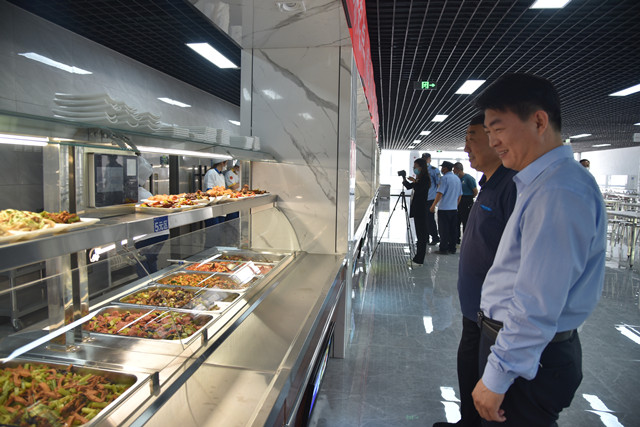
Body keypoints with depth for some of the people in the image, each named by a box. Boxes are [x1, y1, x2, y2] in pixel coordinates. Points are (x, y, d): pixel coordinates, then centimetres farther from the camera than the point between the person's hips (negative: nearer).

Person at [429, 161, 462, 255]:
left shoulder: (445, 178, -11)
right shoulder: (457, 178, 12)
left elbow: (440, 193, -17)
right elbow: (460, 195, 18)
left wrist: (433, 205, -13)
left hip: (444, 209, -7)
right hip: (454, 208, 7)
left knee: (444, 230, -2)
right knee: (452, 229, 12)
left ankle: (443, 249, 1)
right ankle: (452, 248, 17)